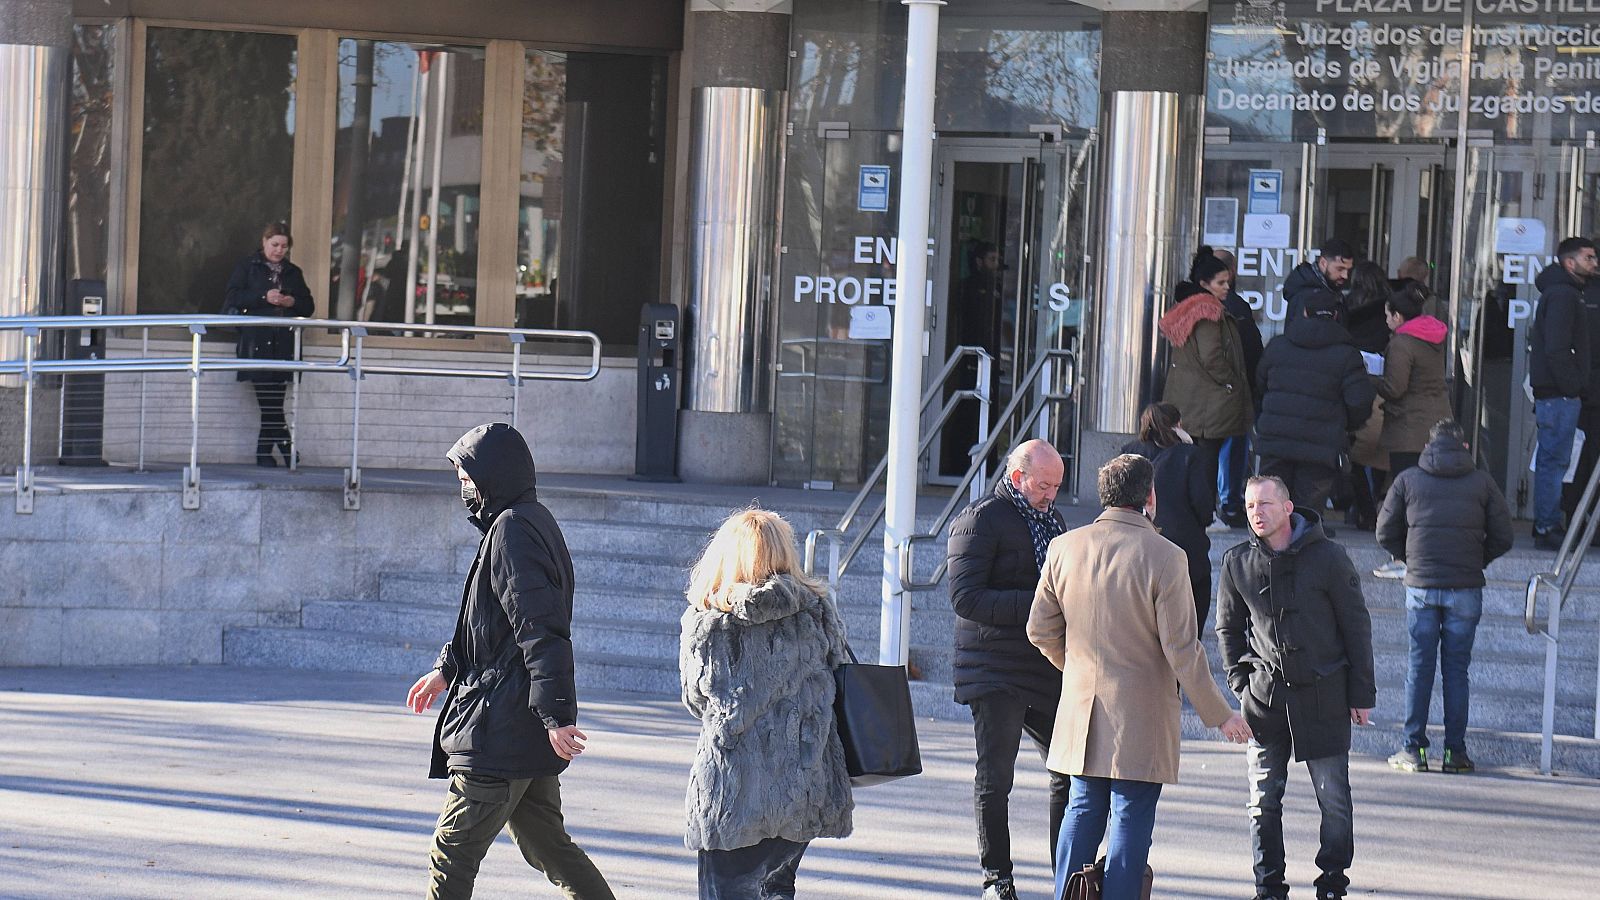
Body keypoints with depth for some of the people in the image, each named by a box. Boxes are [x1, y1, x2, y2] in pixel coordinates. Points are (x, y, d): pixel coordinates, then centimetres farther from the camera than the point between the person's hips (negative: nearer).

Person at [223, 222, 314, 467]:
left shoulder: (293, 273, 19)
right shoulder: (247, 267, 8)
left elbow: (309, 306, 18)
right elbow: (233, 297, -2)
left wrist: (292, 302, -3)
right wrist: (263, 298, -13)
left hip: (284, 343, 3)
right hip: (256, 342, -3)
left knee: (271, 403, -2)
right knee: (271, 404, -8)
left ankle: (264, 454, 4)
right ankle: (287, 452, -6)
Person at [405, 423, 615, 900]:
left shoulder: (512, 530, -15)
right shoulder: (533, 522, 16)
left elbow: (539, 629, -23)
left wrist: (556, 714, -29)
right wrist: (447, 669, 33)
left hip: (499, 735, -10)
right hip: (529, 736, 10)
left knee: (452, 853, -6)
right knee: (548, 846, 15)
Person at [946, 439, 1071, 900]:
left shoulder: (1053, 520, 17)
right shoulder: (980, 520, -8)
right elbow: (966, 597, -17)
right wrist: (1036, 604, -23)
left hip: (1047, 670, 7)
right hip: (995, 673, -7)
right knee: (994, 779, 0)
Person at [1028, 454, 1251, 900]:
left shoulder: (1065, 548, 0)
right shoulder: (1164, 557, -15)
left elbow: (1040, 630, 6)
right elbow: (1181, 649, -14)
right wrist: (1219, 714, -4)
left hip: (1082, 705, 5)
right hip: (1141, 713, -5)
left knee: (1084, 809, 15)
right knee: (1132, 818, 1)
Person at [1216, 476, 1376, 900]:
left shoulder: (1328, 557, -5)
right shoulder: (1237, 563, 3)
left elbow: (1356, 625, 1)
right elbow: (1228, 628, 16)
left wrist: (1361, 693, 1)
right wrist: (1242, 682, 5)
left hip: (1323, 696, -2)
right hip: (1265, 698, 2)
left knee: (1334, 798, 0)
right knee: (1263, 801, 4)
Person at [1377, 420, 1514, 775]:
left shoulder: (1407, 480, 2)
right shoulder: (1482, 483, 2)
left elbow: (1386, 533, 3)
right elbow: (1502, 537, 1)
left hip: (1421, 586, 0)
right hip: (1466, 587, 0)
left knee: (1419, 667, 5)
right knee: (1457, 669, 5)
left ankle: (1414, 750, 4)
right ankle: (1455, 750, 5)